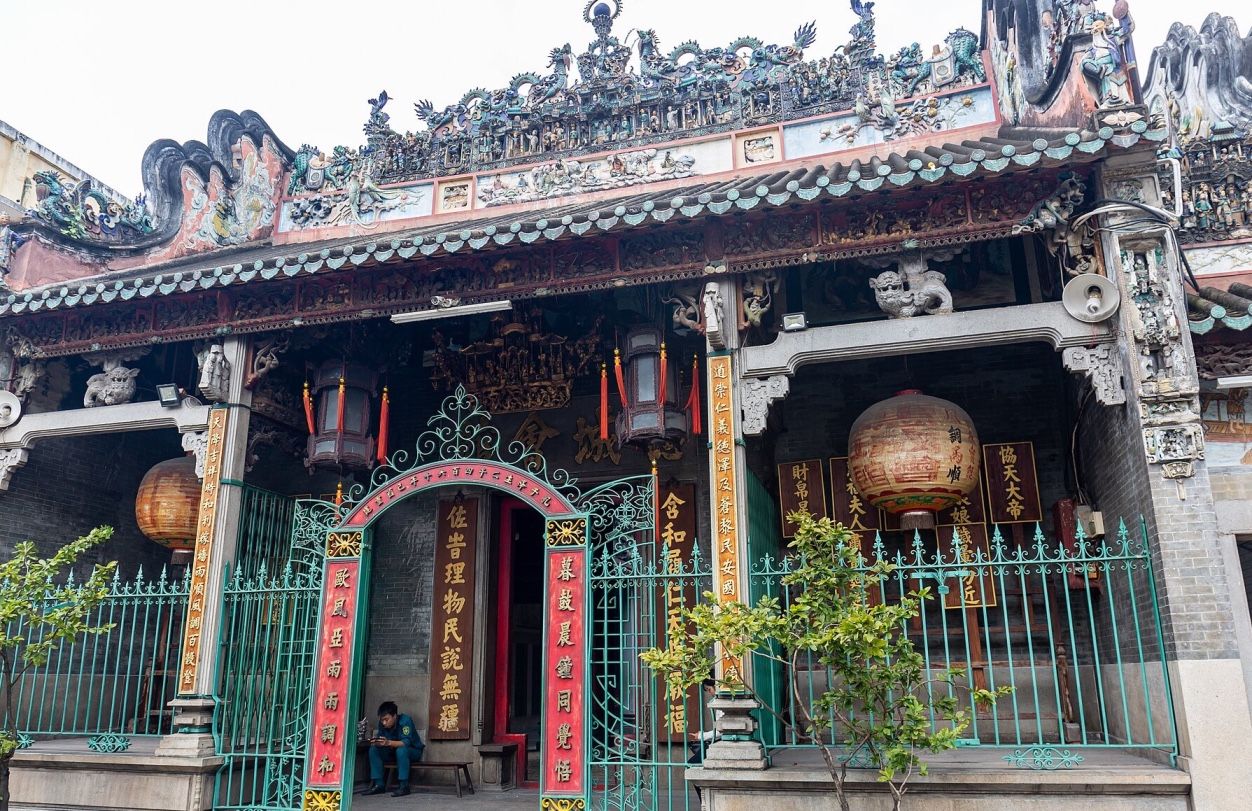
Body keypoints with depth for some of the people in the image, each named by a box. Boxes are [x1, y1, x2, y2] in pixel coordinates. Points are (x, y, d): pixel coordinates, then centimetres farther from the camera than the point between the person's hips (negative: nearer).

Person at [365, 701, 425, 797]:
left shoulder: (405, 721, -26)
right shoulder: (382, 724, -8)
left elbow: (406, 742, -35)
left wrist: (388, 743, -50)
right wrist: (376, 742, -33)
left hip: (414, 751, -6)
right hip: (394, 752, 6)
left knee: (401, 750, -37)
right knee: (374, 749, -13)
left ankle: (404, 786, -29)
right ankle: (378, 785, -12)